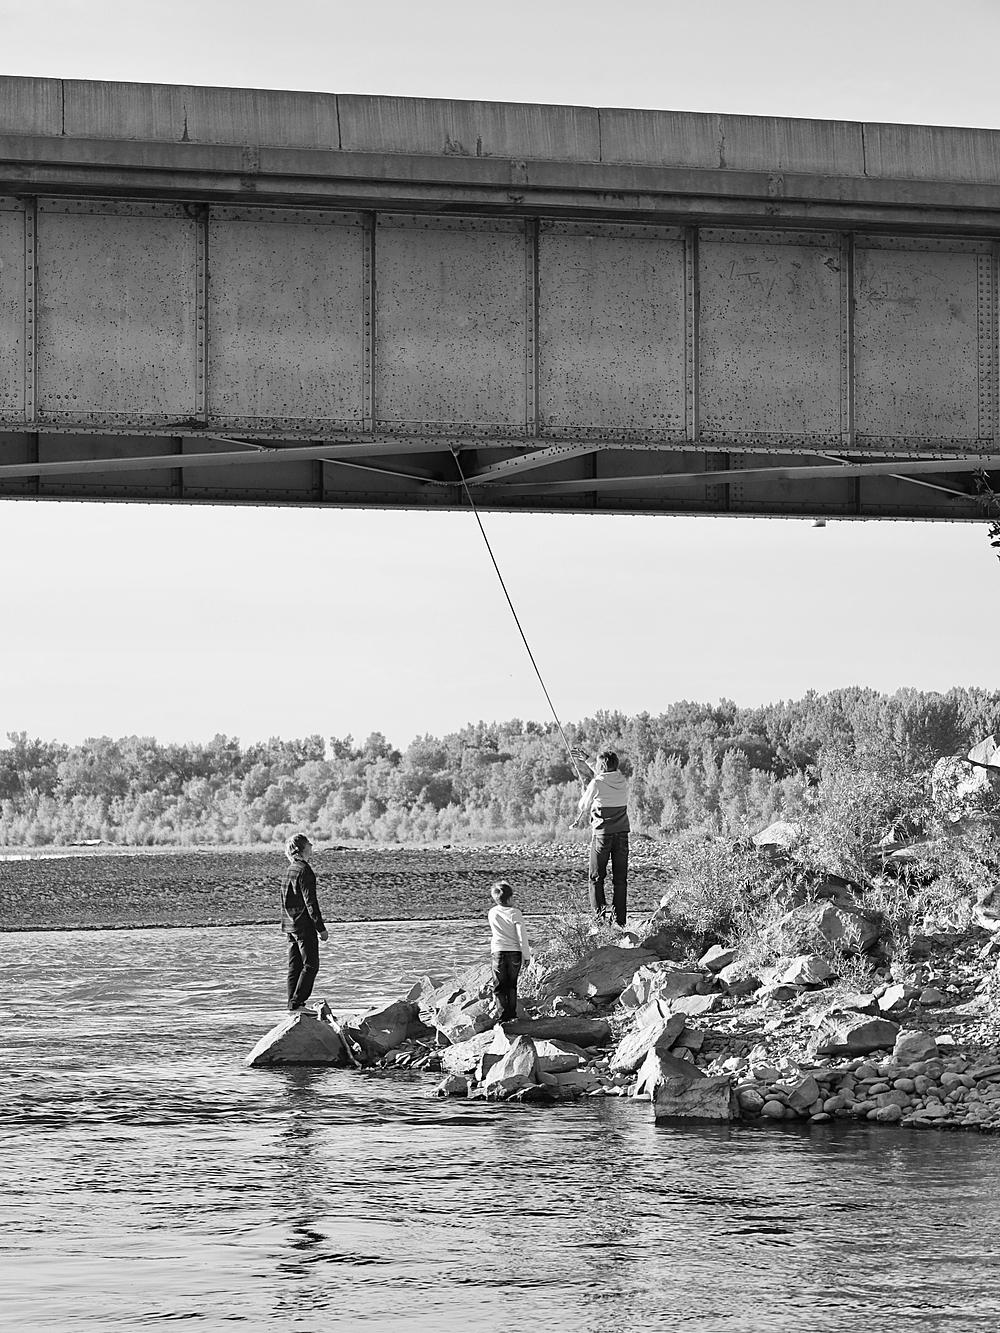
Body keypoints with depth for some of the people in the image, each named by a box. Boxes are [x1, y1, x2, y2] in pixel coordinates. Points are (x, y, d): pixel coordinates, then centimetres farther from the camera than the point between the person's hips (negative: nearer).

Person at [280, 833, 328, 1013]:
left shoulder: (288, 869, 12)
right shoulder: (304, 870, -16)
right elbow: (310, 902, -18)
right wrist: (321, 928, -15)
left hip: (290, 924, 9)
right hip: (304, 924, -9)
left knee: (295, 966, 11)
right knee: (310, 965, -5)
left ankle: (293, 1004, 11)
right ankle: (296, 1003, -9)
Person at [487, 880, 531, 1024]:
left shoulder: (492, 913, -3)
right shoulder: (514, 913, -11)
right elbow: (522, 935, -11)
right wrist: (526, 955, -3)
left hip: (498, 952, 0)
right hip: (514, 953, 0)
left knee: (499, 986, 6)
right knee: (512, 985, 16)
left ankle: (503, 1014, -4)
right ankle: (512, 1013, 20)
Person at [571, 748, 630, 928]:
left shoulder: (596, 784, -11)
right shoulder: (623, 781, 3)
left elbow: (584, 807, 3)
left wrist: (577, 822, 25)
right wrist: (585, 763, 31)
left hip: (602, 833, -4)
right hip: (622, 833, 4)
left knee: (597, 877, 6)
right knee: (620, 878, 7)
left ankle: (599, 911, -7)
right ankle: (620, 919, 6)